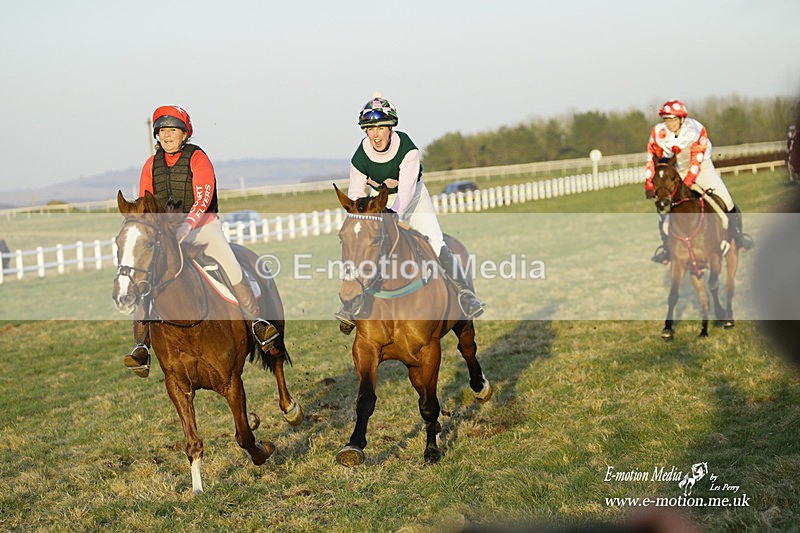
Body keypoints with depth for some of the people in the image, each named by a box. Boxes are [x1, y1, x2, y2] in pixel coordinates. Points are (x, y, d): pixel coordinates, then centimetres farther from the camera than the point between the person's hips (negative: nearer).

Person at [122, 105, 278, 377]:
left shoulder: (197, 158, -5)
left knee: (230, 266, -25)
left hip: (202, 225, -3)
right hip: (165, 230, 3)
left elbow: (203, 197, -18)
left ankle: (255, 322, -15)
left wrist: (187, 226, -32)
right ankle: (141, 346, -10)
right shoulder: (151, 165, 9)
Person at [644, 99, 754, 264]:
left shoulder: (696, 130, -28)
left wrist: (688, 182, -38)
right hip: (674, 171, 2)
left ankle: (737, 233, 15)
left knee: (726, 201, -8)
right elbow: (653, 159, -11)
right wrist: (650, 184, -15)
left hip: (701, 168, -2)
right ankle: (666, 246, 9)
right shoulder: (658, 132, -20)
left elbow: (696, 160, -29)